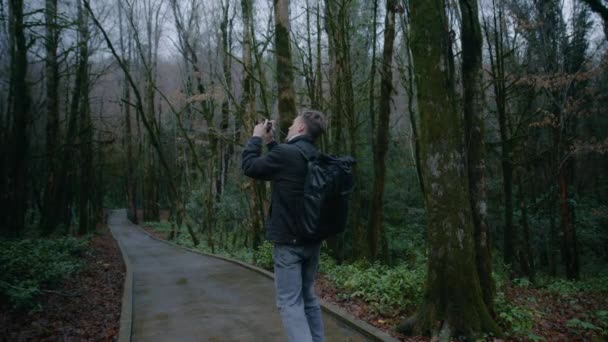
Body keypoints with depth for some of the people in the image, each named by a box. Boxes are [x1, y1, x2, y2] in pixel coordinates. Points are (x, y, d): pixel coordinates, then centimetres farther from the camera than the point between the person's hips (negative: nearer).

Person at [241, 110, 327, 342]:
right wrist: (270, 142, 21)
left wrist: (257, 138, 9)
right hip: (312, 239, 8)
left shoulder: (286, 153, -17)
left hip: (289, 240, -8)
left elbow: (249, 167, -4)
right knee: (308, 298, 17)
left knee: (289, 303, -4)